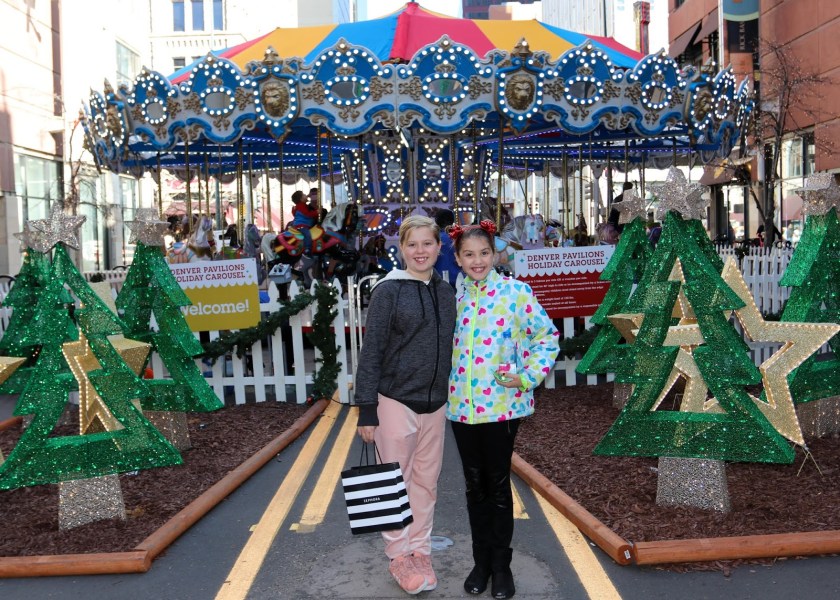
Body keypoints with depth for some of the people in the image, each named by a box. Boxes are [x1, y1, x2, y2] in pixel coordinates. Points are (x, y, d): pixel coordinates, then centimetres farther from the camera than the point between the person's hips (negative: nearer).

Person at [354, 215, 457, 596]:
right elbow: (371, 351, -9)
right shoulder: (388, 290, -9)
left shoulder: (446, 292, 7)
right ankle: (399, 555, 22)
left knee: (426, 482, 13)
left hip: (435, 403, 5)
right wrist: (366, 409, -11)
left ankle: (419, 550, 28)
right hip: (396, 401, -5)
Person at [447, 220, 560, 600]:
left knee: (498, 484, 7)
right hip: (461, 406, 3)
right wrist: (445, 388, 8)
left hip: (501, 404, -3)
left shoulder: (515, 291, -7)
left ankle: (501, 564, 23)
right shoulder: (454, 298, 4)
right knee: (475, 486, 13)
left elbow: (548, 336, -3)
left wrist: (529, 377, -10)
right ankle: (481, 560, 28)